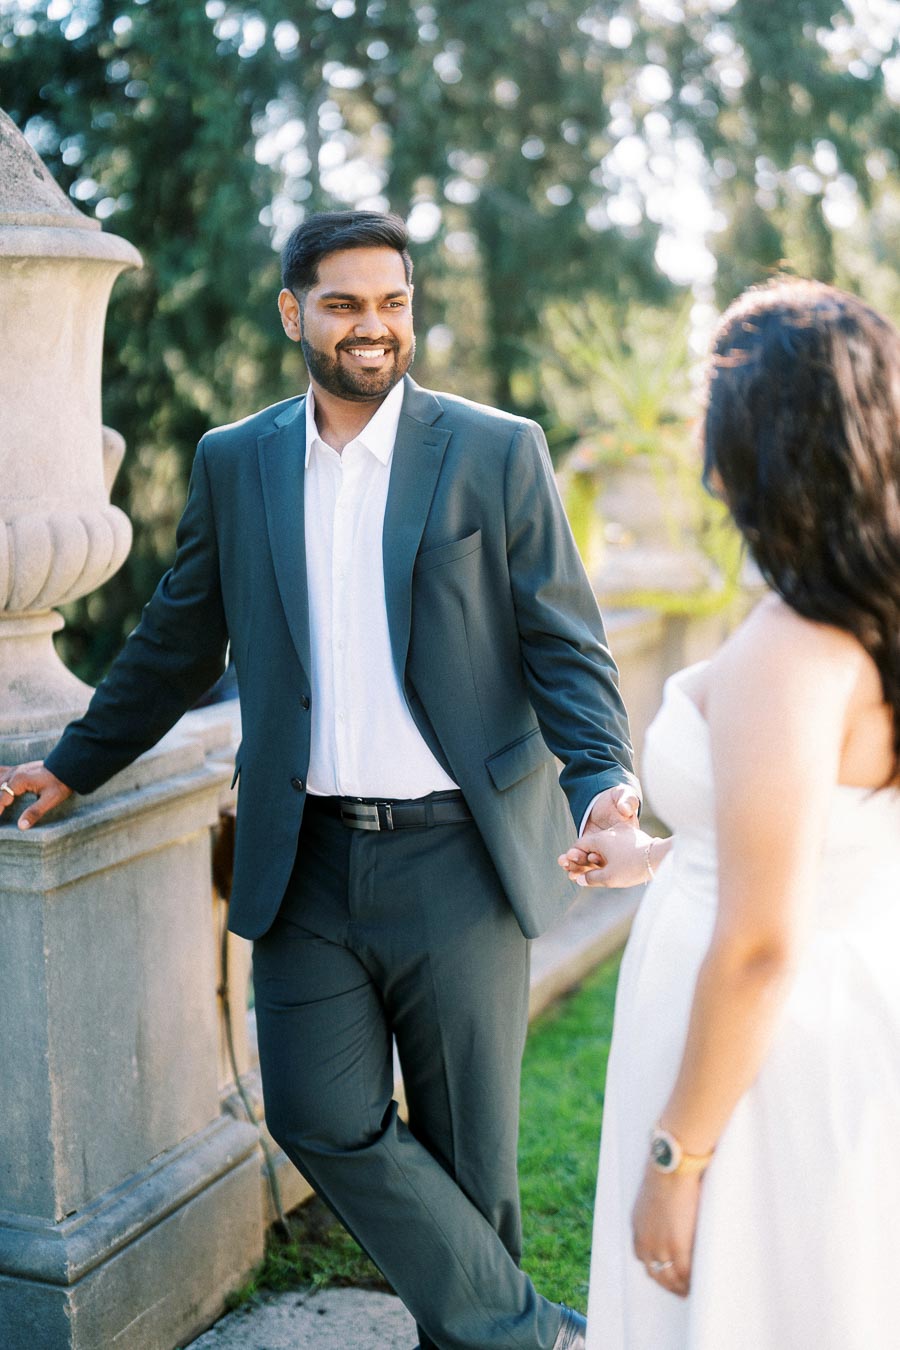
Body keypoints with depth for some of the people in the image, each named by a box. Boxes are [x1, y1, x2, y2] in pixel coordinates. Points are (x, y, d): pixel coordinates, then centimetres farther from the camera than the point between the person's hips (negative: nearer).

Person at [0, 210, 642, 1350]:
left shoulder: (498, 453, -1)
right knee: (322, 1118, -3)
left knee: (465, 1146, 8)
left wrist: (604, 779, -18)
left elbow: (565, 648, -2)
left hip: (455, 859, -2)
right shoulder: (233, 463, 7)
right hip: (306, 863, 3)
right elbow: (176, 644, 17)